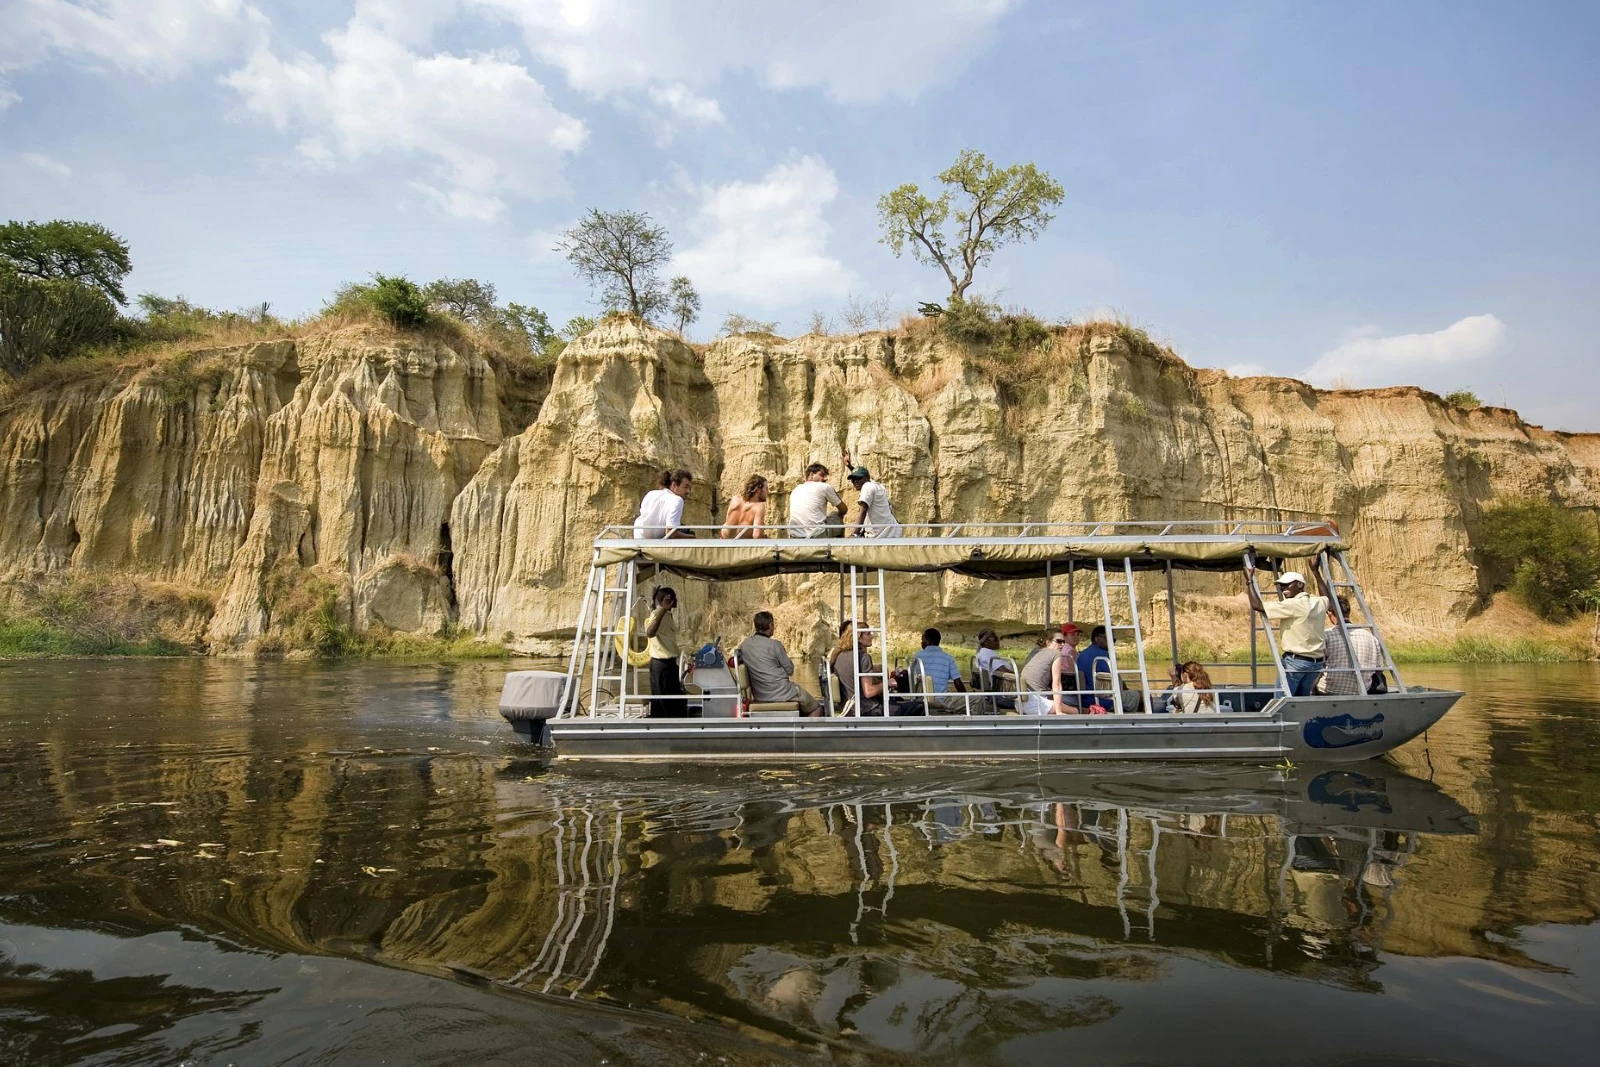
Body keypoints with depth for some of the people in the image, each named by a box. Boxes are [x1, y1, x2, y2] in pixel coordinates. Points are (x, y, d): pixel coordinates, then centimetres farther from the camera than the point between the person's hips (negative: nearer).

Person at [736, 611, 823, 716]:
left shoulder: (744, 644, 0)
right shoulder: (774, 645, -17)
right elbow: (790, 670, -9)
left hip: (759, 696, 7)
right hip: (782, 694, -7)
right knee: (817, 708, 9)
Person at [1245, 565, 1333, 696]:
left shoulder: (1293, 605, -15)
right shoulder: (1319, 603, 8)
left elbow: (1257, 605, -20)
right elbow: (1328, 598, 36)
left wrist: (1250, 580, -11)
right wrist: (1316, 572, 40)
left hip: (1296, 661, -8)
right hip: (1316, 663, 8)